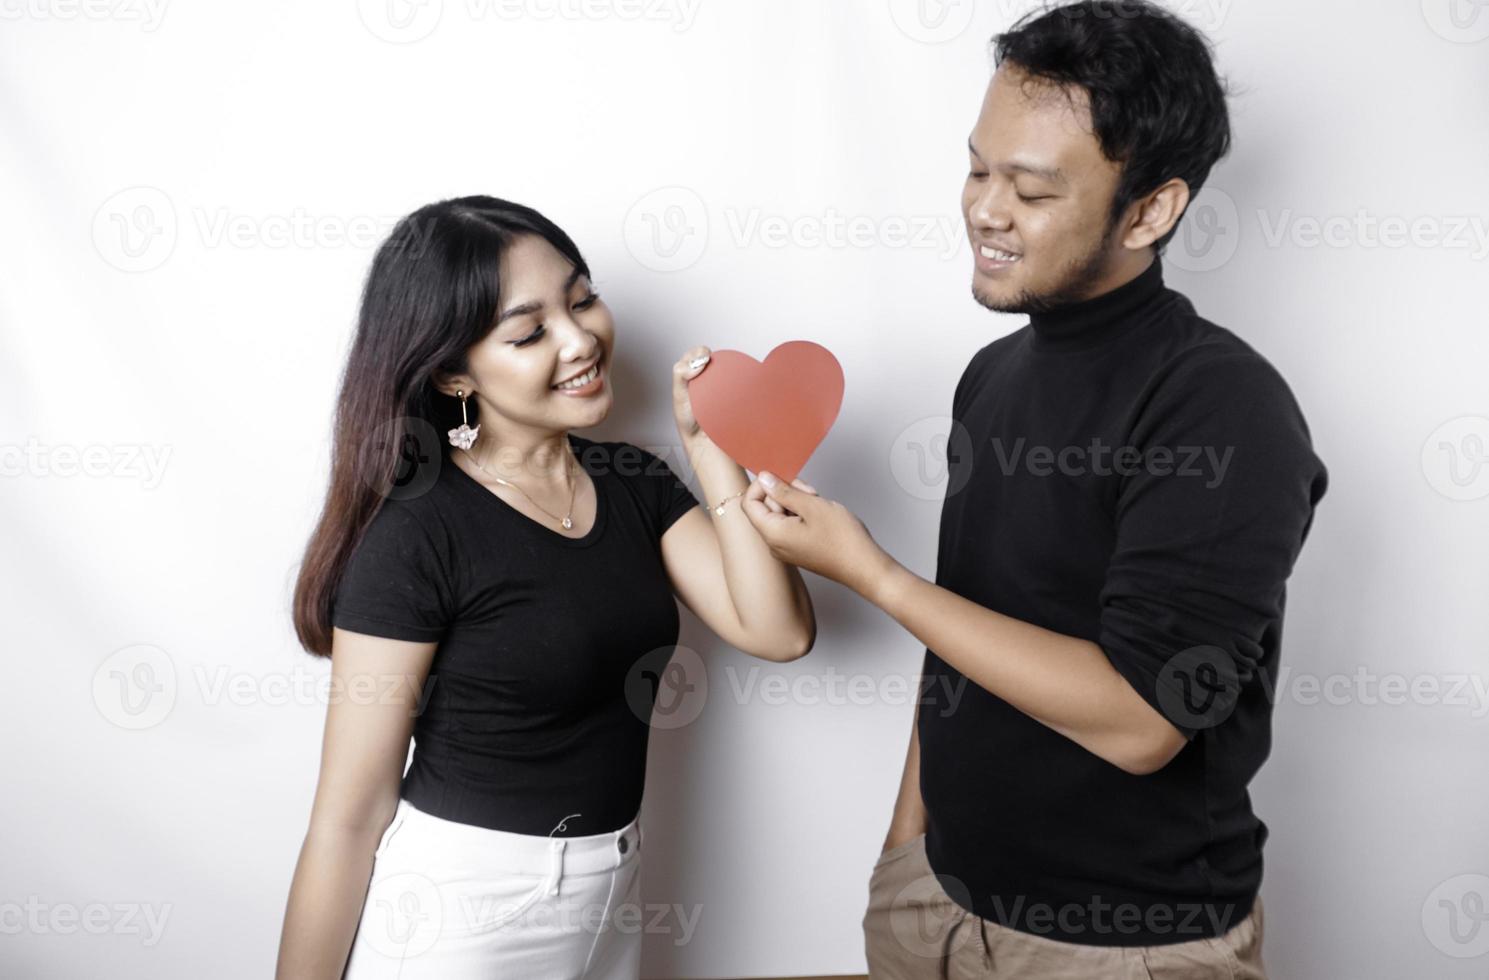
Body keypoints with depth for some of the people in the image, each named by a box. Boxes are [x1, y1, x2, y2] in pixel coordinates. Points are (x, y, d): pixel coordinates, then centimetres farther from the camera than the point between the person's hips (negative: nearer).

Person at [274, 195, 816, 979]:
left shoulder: (637, 483, 0)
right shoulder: (415, 534, -19)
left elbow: (779, 632, -9)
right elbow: (349, 817, -17)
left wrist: (709, 445, -12)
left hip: (612, 887, 7)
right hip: (457, 908, -6)